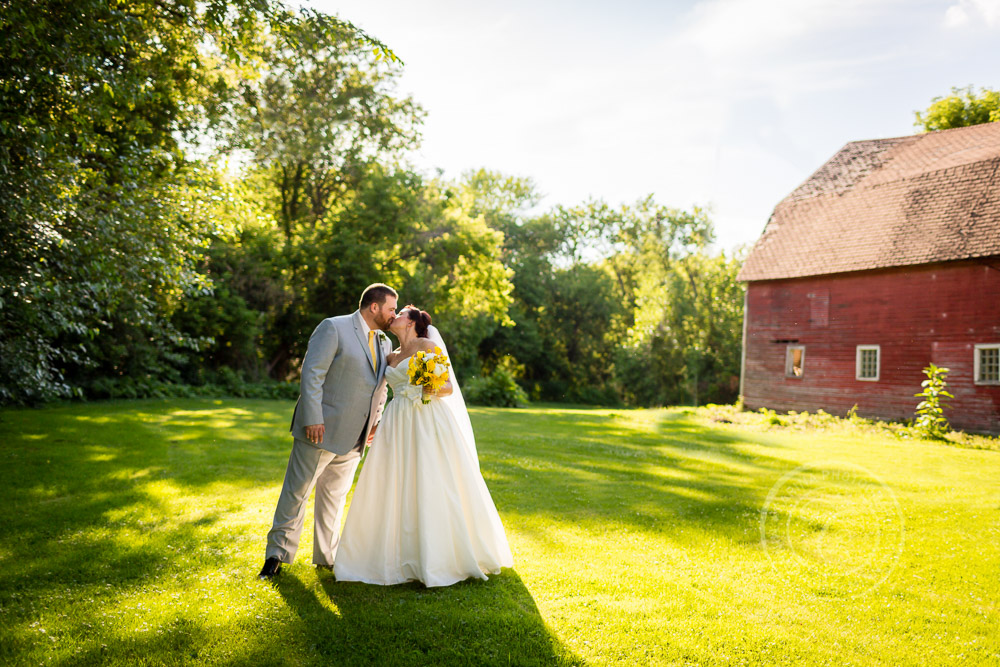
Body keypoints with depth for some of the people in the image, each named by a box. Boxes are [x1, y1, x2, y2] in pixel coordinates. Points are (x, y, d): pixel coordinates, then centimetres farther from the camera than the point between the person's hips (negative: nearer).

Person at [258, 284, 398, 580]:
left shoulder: (385, 344, 13)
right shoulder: (334, 328, -10)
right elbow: (311, 374, -16)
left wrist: (375, 422, 10)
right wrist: (313, 419, -21)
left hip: (353, 438, 7)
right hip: (321, 430, -7)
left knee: (335, 496, 16)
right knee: (296, 492, 3)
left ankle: (326, 555, 29)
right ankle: (278, 553, 18)